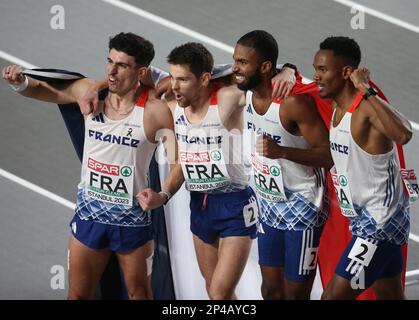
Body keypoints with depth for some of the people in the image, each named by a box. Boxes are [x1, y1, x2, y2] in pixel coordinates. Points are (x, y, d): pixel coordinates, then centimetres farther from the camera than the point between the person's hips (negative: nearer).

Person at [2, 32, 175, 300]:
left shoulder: (155, 111, -17)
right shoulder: (89, 93, -5)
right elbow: (45, 91, 9)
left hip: (132, 217, -3)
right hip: (89, 212, 4)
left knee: (139, 294, 12)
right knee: (79, 294, 11)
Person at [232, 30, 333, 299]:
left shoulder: (294, 102, -27)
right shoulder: (248, 93, -4)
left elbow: (329, 156, -26)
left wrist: (282, 151, -39)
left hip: (301, 206, -8)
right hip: (268, 204, 8)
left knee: (295, 293, -1)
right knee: (271, 290, 14)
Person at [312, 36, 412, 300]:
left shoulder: (369, 108, -24)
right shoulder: (337, 107, 5)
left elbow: (403, 134, -44)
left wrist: (367, 91, -41)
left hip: (378, 222, -10)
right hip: (364, 218, 10)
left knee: (334, 296, -10)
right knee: (390, 296, 18)